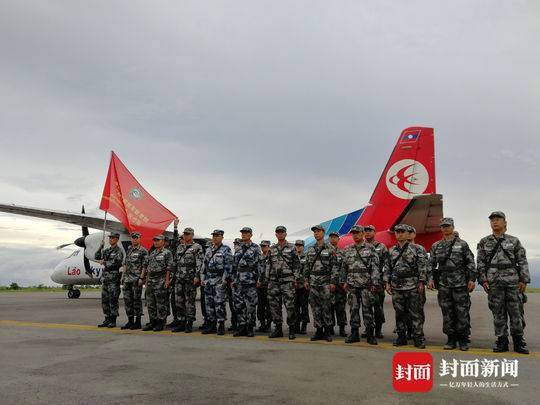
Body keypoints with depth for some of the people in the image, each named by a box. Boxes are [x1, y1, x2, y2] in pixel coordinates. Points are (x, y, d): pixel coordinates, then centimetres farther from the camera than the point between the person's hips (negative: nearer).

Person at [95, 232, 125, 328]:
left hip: (114, 278, -7)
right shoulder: (107, 250, 16)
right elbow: (96, 257, 18)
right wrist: (100, 247, 6)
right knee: (104, 300, 9)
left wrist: (104, 262, -7)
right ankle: (107, 319, 17)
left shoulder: (119, 251, -6)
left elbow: (115, 263, -17)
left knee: (113, 300, -5)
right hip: (105, 277, 8)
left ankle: (113, 321, 1)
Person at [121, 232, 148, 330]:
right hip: (127, 279, 7)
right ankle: (130, 321, 18)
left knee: (137, 300, -2)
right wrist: (123, 277, 15)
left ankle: (138, 322, 5)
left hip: (136, 280, -7)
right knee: (127, 300, 9)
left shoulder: (143, 251, -5)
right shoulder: (129, 250, 17)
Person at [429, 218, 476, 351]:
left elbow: (470, 262, 1)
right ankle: (451, 339, 14)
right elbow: (431, 264, 12)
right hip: (443, 284, 3)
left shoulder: (462, 244, 3)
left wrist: (472, 279, -7)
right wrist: (430, 278, 1)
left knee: (462, 312, -1)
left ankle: (463, 340, 8)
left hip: (460, 283, -3)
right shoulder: (436, 246, 11)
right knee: (447, 312, 6)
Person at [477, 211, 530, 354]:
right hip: (493, 282, 0)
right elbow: (480, 263, 6)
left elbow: (522, 261, 5)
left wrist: (524, 280, -2)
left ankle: (519, 342, 12)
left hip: (513, 280, 0)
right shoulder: (484, 242, 8)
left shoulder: (514, 241, 7)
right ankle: (502, 341, 11)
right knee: (498, 313, 3)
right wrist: (483, 280, -3)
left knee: (516, 311, 1)